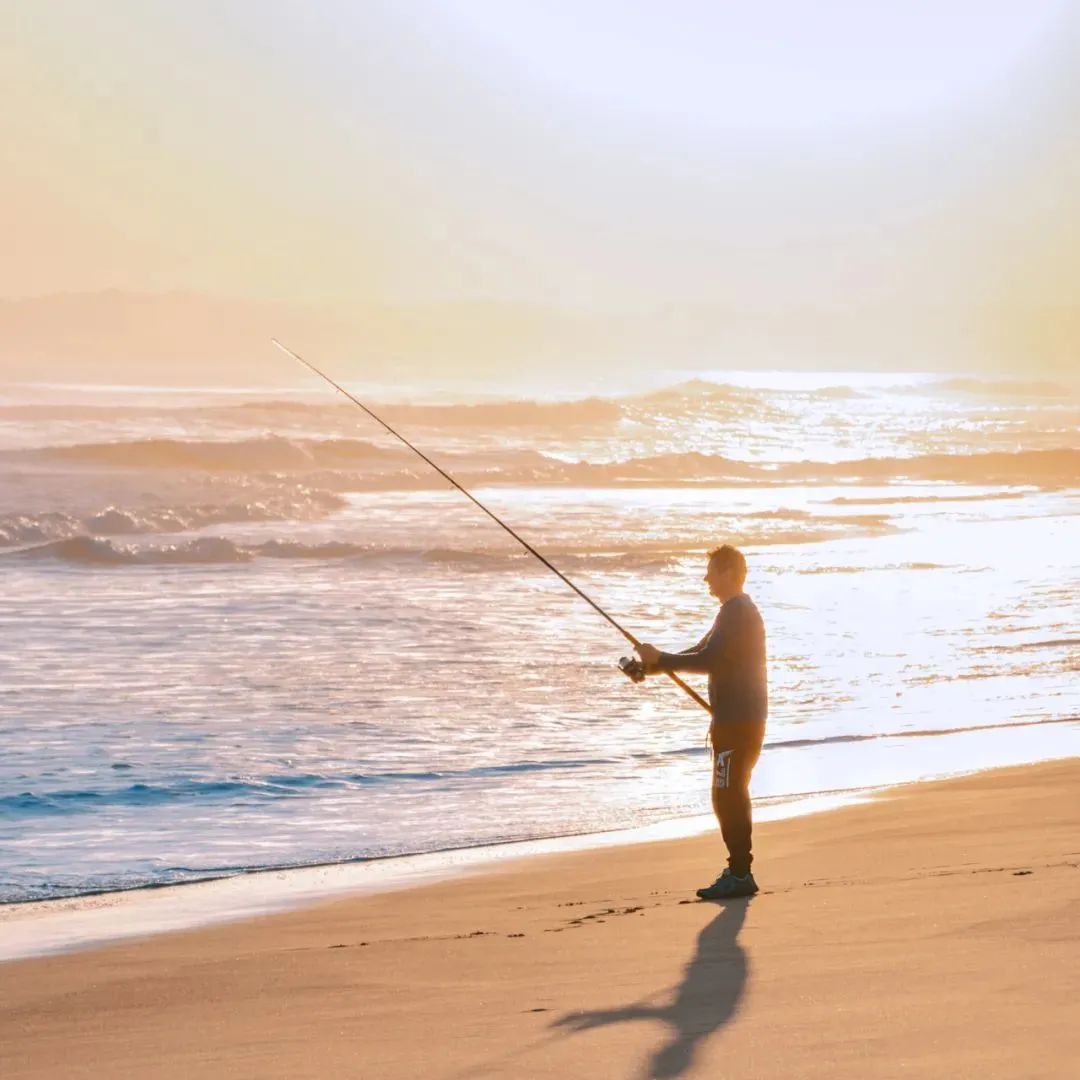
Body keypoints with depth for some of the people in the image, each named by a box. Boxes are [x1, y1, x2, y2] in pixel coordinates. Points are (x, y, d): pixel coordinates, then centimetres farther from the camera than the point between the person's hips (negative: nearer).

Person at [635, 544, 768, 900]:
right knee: (731, 796, 14)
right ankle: (739, 871, 19)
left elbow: (709, 659, -23)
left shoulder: (737, 613, -16)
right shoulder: (737, 611, 19)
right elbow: (704, 653, 21)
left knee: (728, 796, -8)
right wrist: (655, 663, 10)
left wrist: (660, 660, -16)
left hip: (739, 721, -11)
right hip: (737, 719, 11)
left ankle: (740, 874, -7)